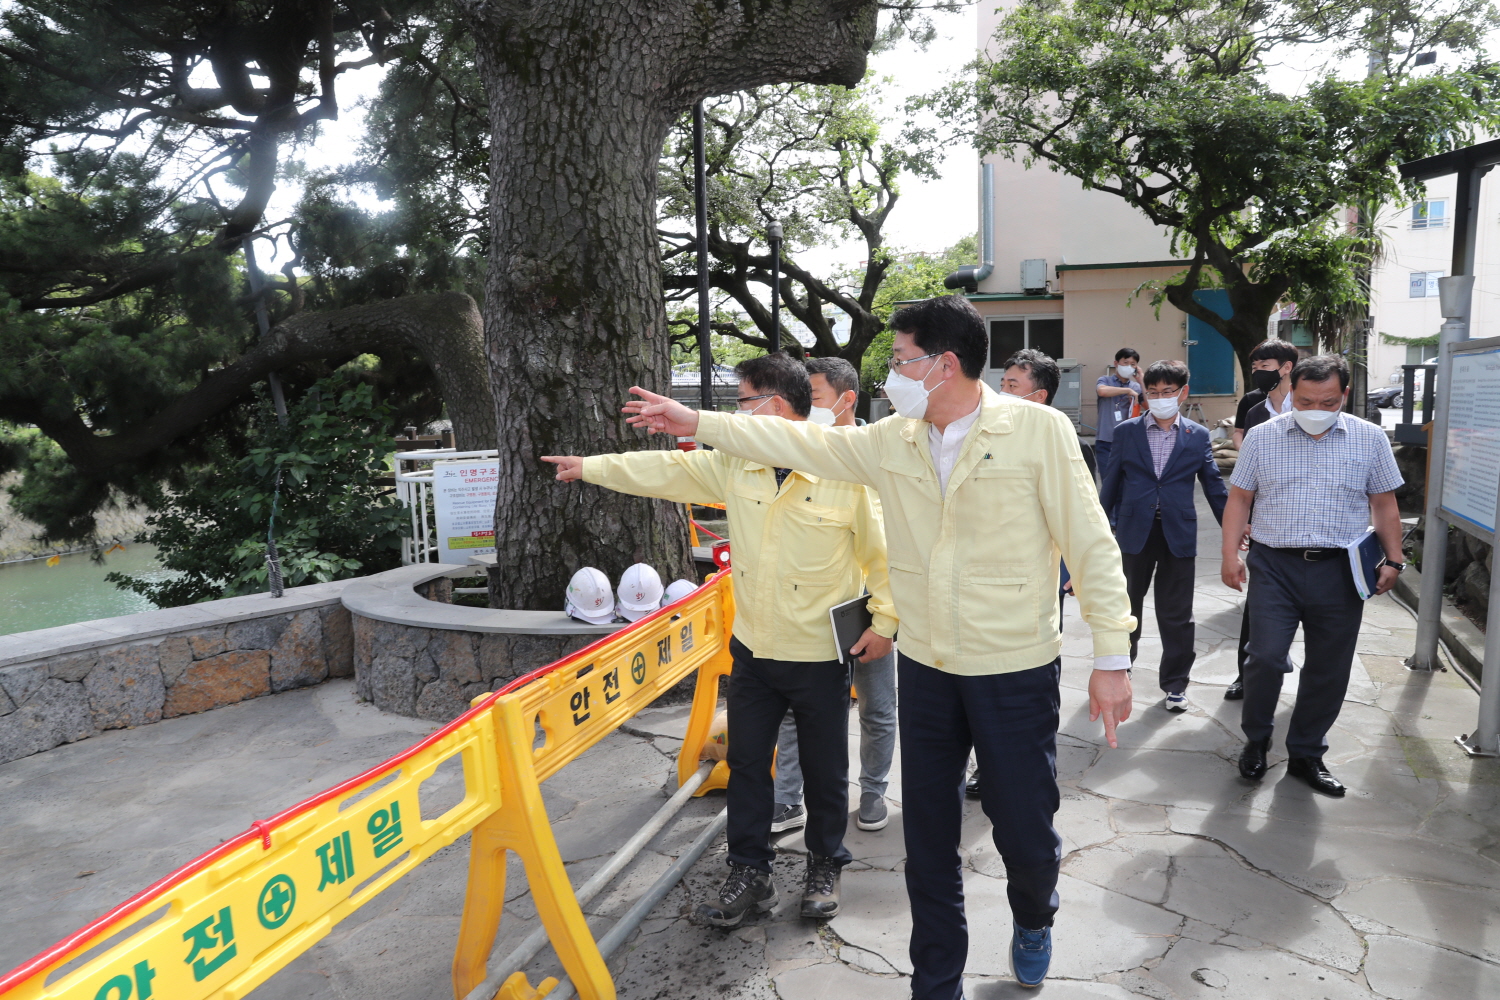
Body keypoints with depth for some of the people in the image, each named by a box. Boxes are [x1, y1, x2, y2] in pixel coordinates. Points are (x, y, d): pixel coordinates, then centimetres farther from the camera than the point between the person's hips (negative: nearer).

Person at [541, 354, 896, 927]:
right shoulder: (734, 465, 0)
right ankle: (749, 875, 27)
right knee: (746, 764, 12)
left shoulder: (844, 475, -15)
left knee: (825, 771, 12)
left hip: (820, 657, -4)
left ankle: (824, 869, 34)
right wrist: (590, 467, 12)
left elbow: (881, 554, -8)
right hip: (753, 650, 5)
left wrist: (884, 622, -7)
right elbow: (665, 470, 8)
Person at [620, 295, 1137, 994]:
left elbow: (1091, 546, -10)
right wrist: (699, 423, 12)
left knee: (1026, 834, 8)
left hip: (1017, 673, -4)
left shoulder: (1039, 430, -10)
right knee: (928, 838, 13)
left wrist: (1111, 657, -11)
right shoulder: (892, 440, 4)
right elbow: (803, 442, 12)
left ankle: (1032, 917, 45)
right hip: (925, 667, 4)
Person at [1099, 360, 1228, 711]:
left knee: (1176, 615, 7)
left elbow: (1214, 485, 9)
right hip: (1134, 533, 0)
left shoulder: (1198, 436, 5)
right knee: (1127, 606, 13)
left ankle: (1175, 683, 21)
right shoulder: (1126, 432, 4)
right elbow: (1112, 483, 6)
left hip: (1179, 534, 0)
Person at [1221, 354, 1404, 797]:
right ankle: (1255, 741, 16)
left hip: (1340, 572, 2)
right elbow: (1239, 498, 5)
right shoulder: (1262, 437, 3)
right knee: (1265, 657, -9)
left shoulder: (1370, 438, 5)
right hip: (1276, 566, -1)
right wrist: (1230, 555, -3)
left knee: (1328, 671, 8)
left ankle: (1306, 755, 25)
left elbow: (1385, 504, 10)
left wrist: (1393, 560, 2)